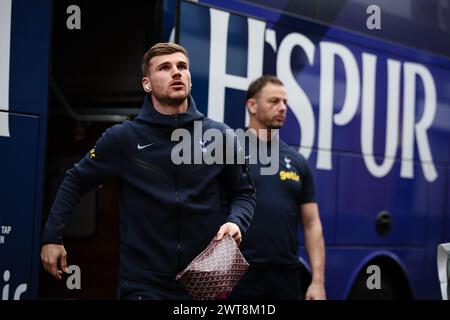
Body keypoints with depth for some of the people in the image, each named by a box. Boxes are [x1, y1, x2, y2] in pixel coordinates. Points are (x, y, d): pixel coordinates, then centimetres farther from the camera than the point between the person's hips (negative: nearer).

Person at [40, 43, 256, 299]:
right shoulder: (123, 137, -3)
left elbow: (244, 193, 11)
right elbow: (75, 183, 7)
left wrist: (236, 222, -9)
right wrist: (52, 237, 2)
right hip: (143, 283, -2)